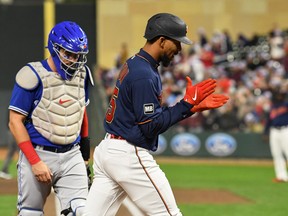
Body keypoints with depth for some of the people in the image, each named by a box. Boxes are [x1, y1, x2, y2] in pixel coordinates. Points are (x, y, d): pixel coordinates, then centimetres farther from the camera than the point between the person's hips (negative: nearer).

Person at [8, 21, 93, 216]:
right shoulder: (33, 76, -13)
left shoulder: (81, 74, 5)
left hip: (72, 156, 4)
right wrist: (35, 161, -16)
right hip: (38, 154, -4)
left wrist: (85, 151, 18)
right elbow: (15, 122, -12)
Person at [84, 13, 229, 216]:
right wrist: (188, 103, -14)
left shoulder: (133, 65, 15)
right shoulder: (145, 75, -17)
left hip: (107, 149, 10)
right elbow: (151, 126, -18)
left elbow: (151, 114, 19)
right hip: (130, 155, -10)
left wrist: (195, 106, 12)